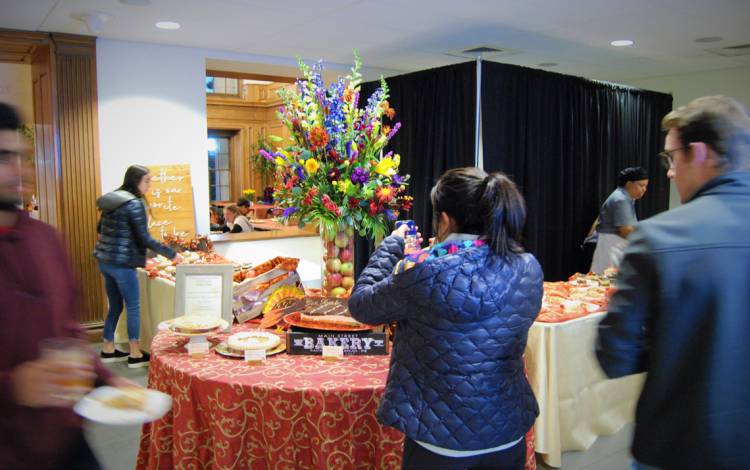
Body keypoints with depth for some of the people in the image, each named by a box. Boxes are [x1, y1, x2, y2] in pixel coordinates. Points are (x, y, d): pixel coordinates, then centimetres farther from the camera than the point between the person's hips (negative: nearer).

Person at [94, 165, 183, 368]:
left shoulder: (111, 199, 10)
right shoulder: (134, 203, -14)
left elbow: (100, 228, 19)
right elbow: (145, 238, -16)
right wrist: (171, 254, -11)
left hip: (104, 260, 8)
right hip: (122, 263, -8)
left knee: (115, 306, 18)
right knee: (133, 308, 1)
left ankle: (108, 350, 26)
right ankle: (135, 355, 7)